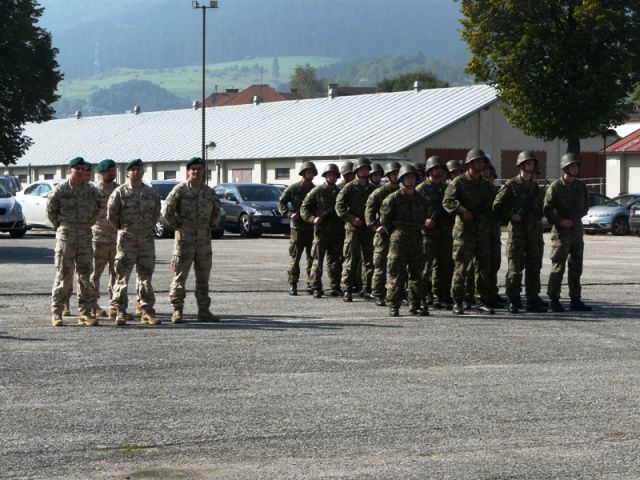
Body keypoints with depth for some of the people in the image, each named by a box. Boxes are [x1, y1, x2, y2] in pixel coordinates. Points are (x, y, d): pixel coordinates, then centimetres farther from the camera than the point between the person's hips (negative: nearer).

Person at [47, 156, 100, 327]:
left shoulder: (92, 191, 6)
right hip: (65, 236, -4)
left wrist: (88, 224, 12)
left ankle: (85, 313, 10)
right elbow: (50, 210, 4)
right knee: (63, 275, -5)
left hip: (85, 235, 4)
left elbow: (96, 209, 20)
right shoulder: (60, 190, -5)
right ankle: (56, 312, 0)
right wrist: (60, 226, 3)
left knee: (85, 275, 5)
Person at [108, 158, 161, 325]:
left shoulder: (151, 192, 9)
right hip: (126, 238, -4)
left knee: (146, 275, 8)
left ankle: (147, 311, 12)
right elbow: (111, 214, 1)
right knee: (122, 276, -4)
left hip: (147, 238, 4)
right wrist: (121, 229, 7)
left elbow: (156, 213, 21)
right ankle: (120, 311, -1)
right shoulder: (120, 192, -4)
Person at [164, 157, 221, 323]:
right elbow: (168, 211, -8)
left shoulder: (209, 192, 9)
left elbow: (216, 210, 26)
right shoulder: (180, 189, -5)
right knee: (180, 276, -4)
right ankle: (177, 311, -1)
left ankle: (204, 311, 15)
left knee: (203, 277, 9)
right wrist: (177, 226, -6)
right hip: (184, 239, -5)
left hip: (204, 240, 5)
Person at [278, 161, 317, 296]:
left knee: (312, 258, 4)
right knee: (295, 257, -3)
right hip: (298, 227, -3)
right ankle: (292, 284, 1)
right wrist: (289, 214, -11)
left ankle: (311, 284, 11)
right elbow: (281, 203, 4)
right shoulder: (293, 188, 1)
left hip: (312, 228, 3)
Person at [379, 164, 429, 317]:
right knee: (396, 273, -5)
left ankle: (415, 304, 13)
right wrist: (391, 231, 2)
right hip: (398, 239, -5)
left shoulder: (421, 199, 10)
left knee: (416, 273, 7)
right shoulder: (393, 198, -5)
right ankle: (393, 305, -2)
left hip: (416, 239, 5)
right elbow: (384, 218, 0)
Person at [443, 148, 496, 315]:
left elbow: (489, 206, 25)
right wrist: (462, 211, -23)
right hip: (464, 230, -6)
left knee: (483, 267, 7)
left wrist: (484, 214, 6)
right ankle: (457, 302, 0)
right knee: (461, 267, -5)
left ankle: (482, 301, 13)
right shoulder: (459, 182, -2)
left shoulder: (486, 185, 17)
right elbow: (447, 201, -12)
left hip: (483, 231, 6)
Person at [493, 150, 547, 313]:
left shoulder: (535, 187, 17)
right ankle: (513, 301, -2)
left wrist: (537, 218, 11)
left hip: (534, 231, 6)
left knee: (534, 266, 6)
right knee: (515, 267, -5)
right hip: (517, 230, -6)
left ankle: (533, 300, 12)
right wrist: (511, 216, -14)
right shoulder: (511, 184, -1)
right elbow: (497, 206, -5)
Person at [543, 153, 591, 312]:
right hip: (561, 232, -6)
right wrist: (559, 221, -17)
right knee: (558, 268, -6)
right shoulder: (555, 187, -6)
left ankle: (576, 300, 14)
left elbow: (585, 208, 17)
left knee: (576, 268, 8)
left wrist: (573, 218, 1)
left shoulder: (581, 186, 10)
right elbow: (547, 209, -6)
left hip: (577, 231, 6)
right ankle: (554, 301, -2)